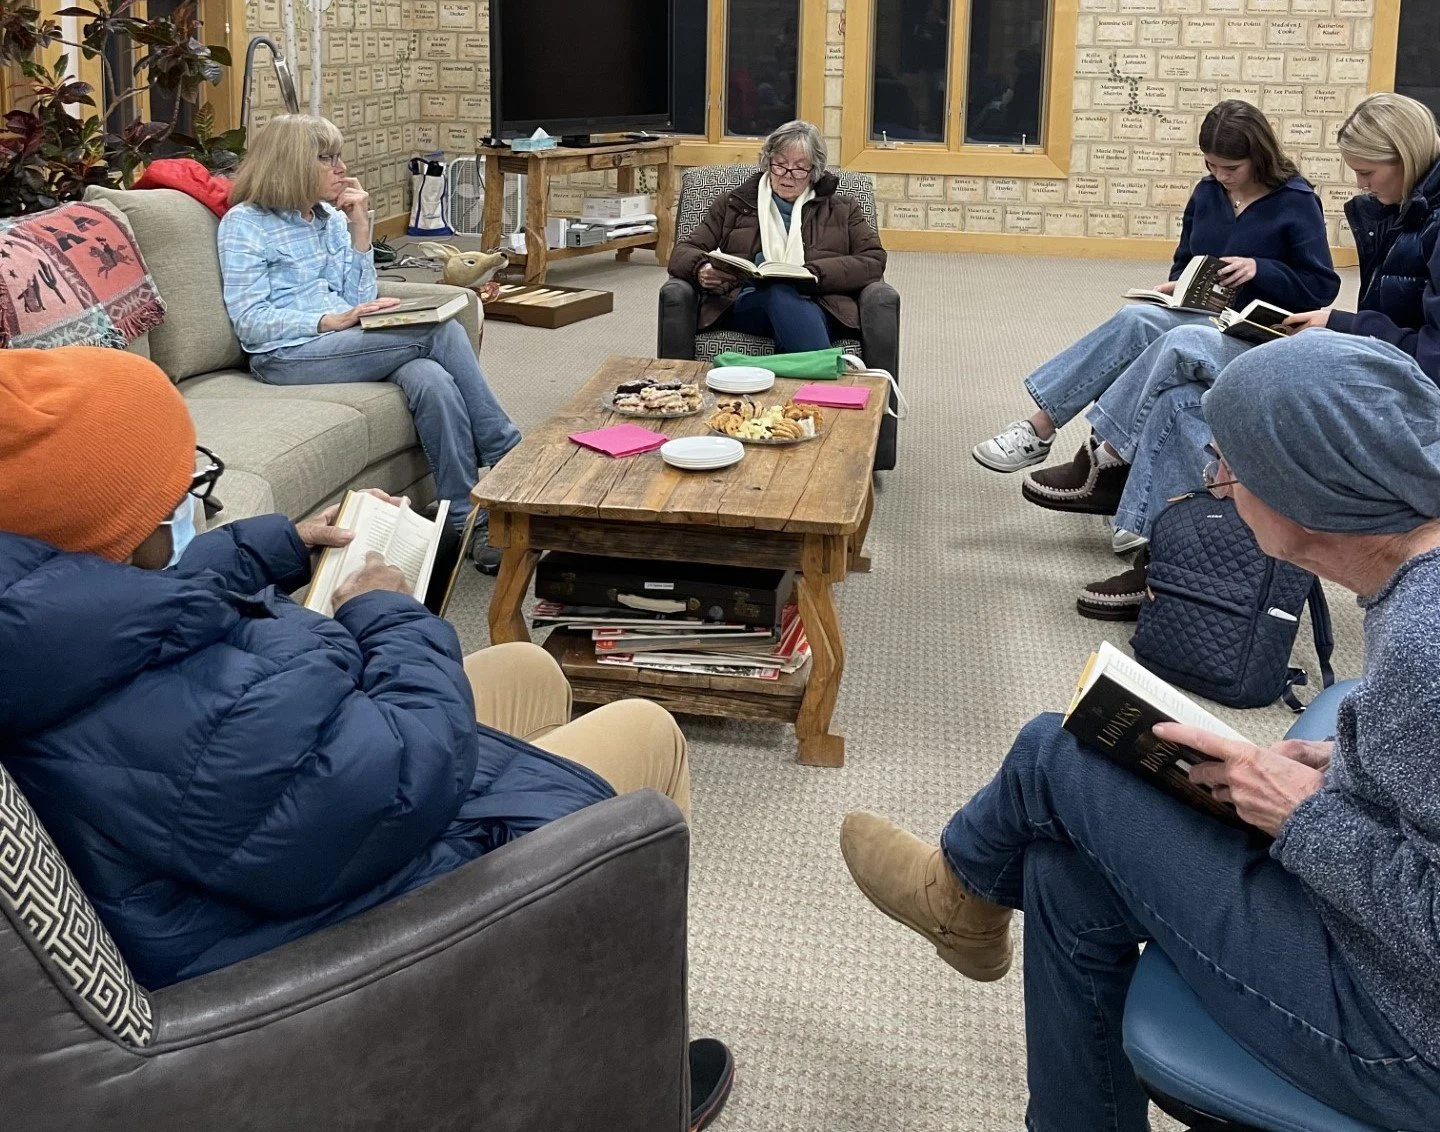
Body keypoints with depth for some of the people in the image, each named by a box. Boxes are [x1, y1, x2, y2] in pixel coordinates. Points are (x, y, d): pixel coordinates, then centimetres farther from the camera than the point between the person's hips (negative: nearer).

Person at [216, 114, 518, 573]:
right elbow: (250, 322, -8)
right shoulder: (245, 223, 2)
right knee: (441, 331, -23)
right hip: (288, 357, -6)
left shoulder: (331, 218, 19)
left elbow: (359, 301, 13)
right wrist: (331, 322, -19)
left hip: (348, 343, 6)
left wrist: (359, 229, 5)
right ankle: (508, 458, -14)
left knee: (433, 381, -30)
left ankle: (472, 523, -29)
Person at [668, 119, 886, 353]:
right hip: (747, 303, 0)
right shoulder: (734, 204, 28)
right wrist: (700, 270, -7)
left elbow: (874, 260, 11)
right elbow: (683, 252, 21)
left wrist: (816, 274, -8)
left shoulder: (843, 210, 26)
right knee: (779, 290, -39)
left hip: (816, 306, 0)